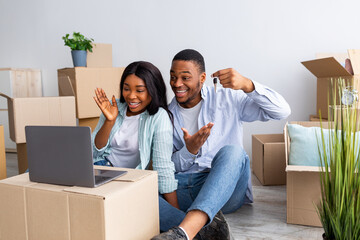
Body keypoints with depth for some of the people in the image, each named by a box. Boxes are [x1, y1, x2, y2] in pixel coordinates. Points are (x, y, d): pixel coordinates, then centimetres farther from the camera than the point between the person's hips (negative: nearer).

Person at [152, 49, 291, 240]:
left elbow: (282, 111, -5)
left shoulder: (227, 99, 4)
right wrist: (189, 151, -13)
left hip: (225, 188, -2)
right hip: (182, 187, 2)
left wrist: (247, 85, -22)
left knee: (231, 151, -36)